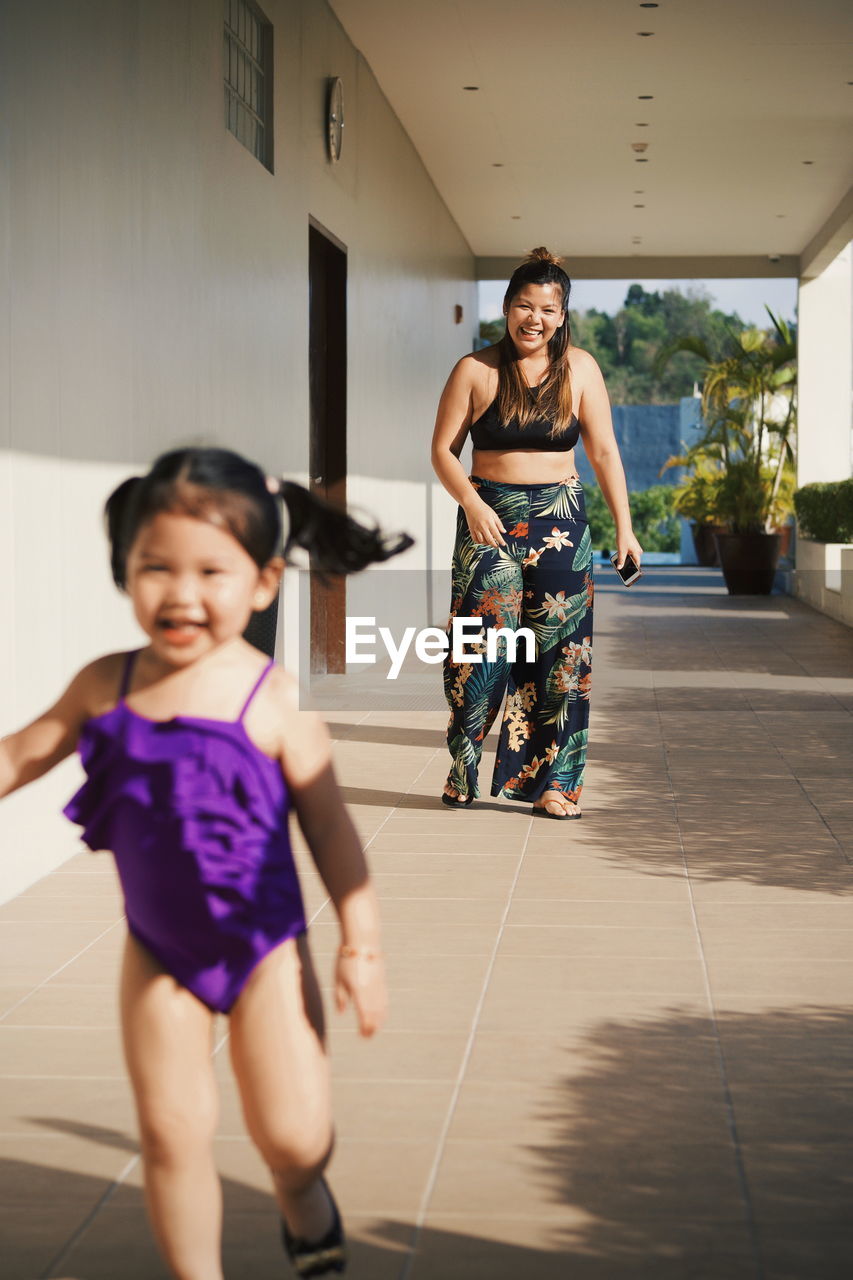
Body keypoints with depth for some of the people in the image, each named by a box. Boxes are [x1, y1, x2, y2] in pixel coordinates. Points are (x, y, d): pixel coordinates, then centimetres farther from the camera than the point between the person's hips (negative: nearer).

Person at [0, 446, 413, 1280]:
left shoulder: (274, 700, -17)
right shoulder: (105, 686, -7)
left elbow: (329, 824, -10)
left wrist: (361, 942, -8)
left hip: (264, 946, -3)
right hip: (158, 951, 3)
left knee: (291, 1133, 0)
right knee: (170, 1131, 4)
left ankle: (303, 1196, 37)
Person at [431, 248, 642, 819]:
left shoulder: (580, 368, 4)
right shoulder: (475, 371, -1)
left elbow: (605, 451, 5)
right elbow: (443, 451, 1)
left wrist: (624, 527, -1)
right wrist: (472, 503, -15)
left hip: (559, 523, 2)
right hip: (490, 521, -1)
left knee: (559, 655, -1)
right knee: (484, 649, -8)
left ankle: (551, 783, 6)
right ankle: (462, 774, 8)